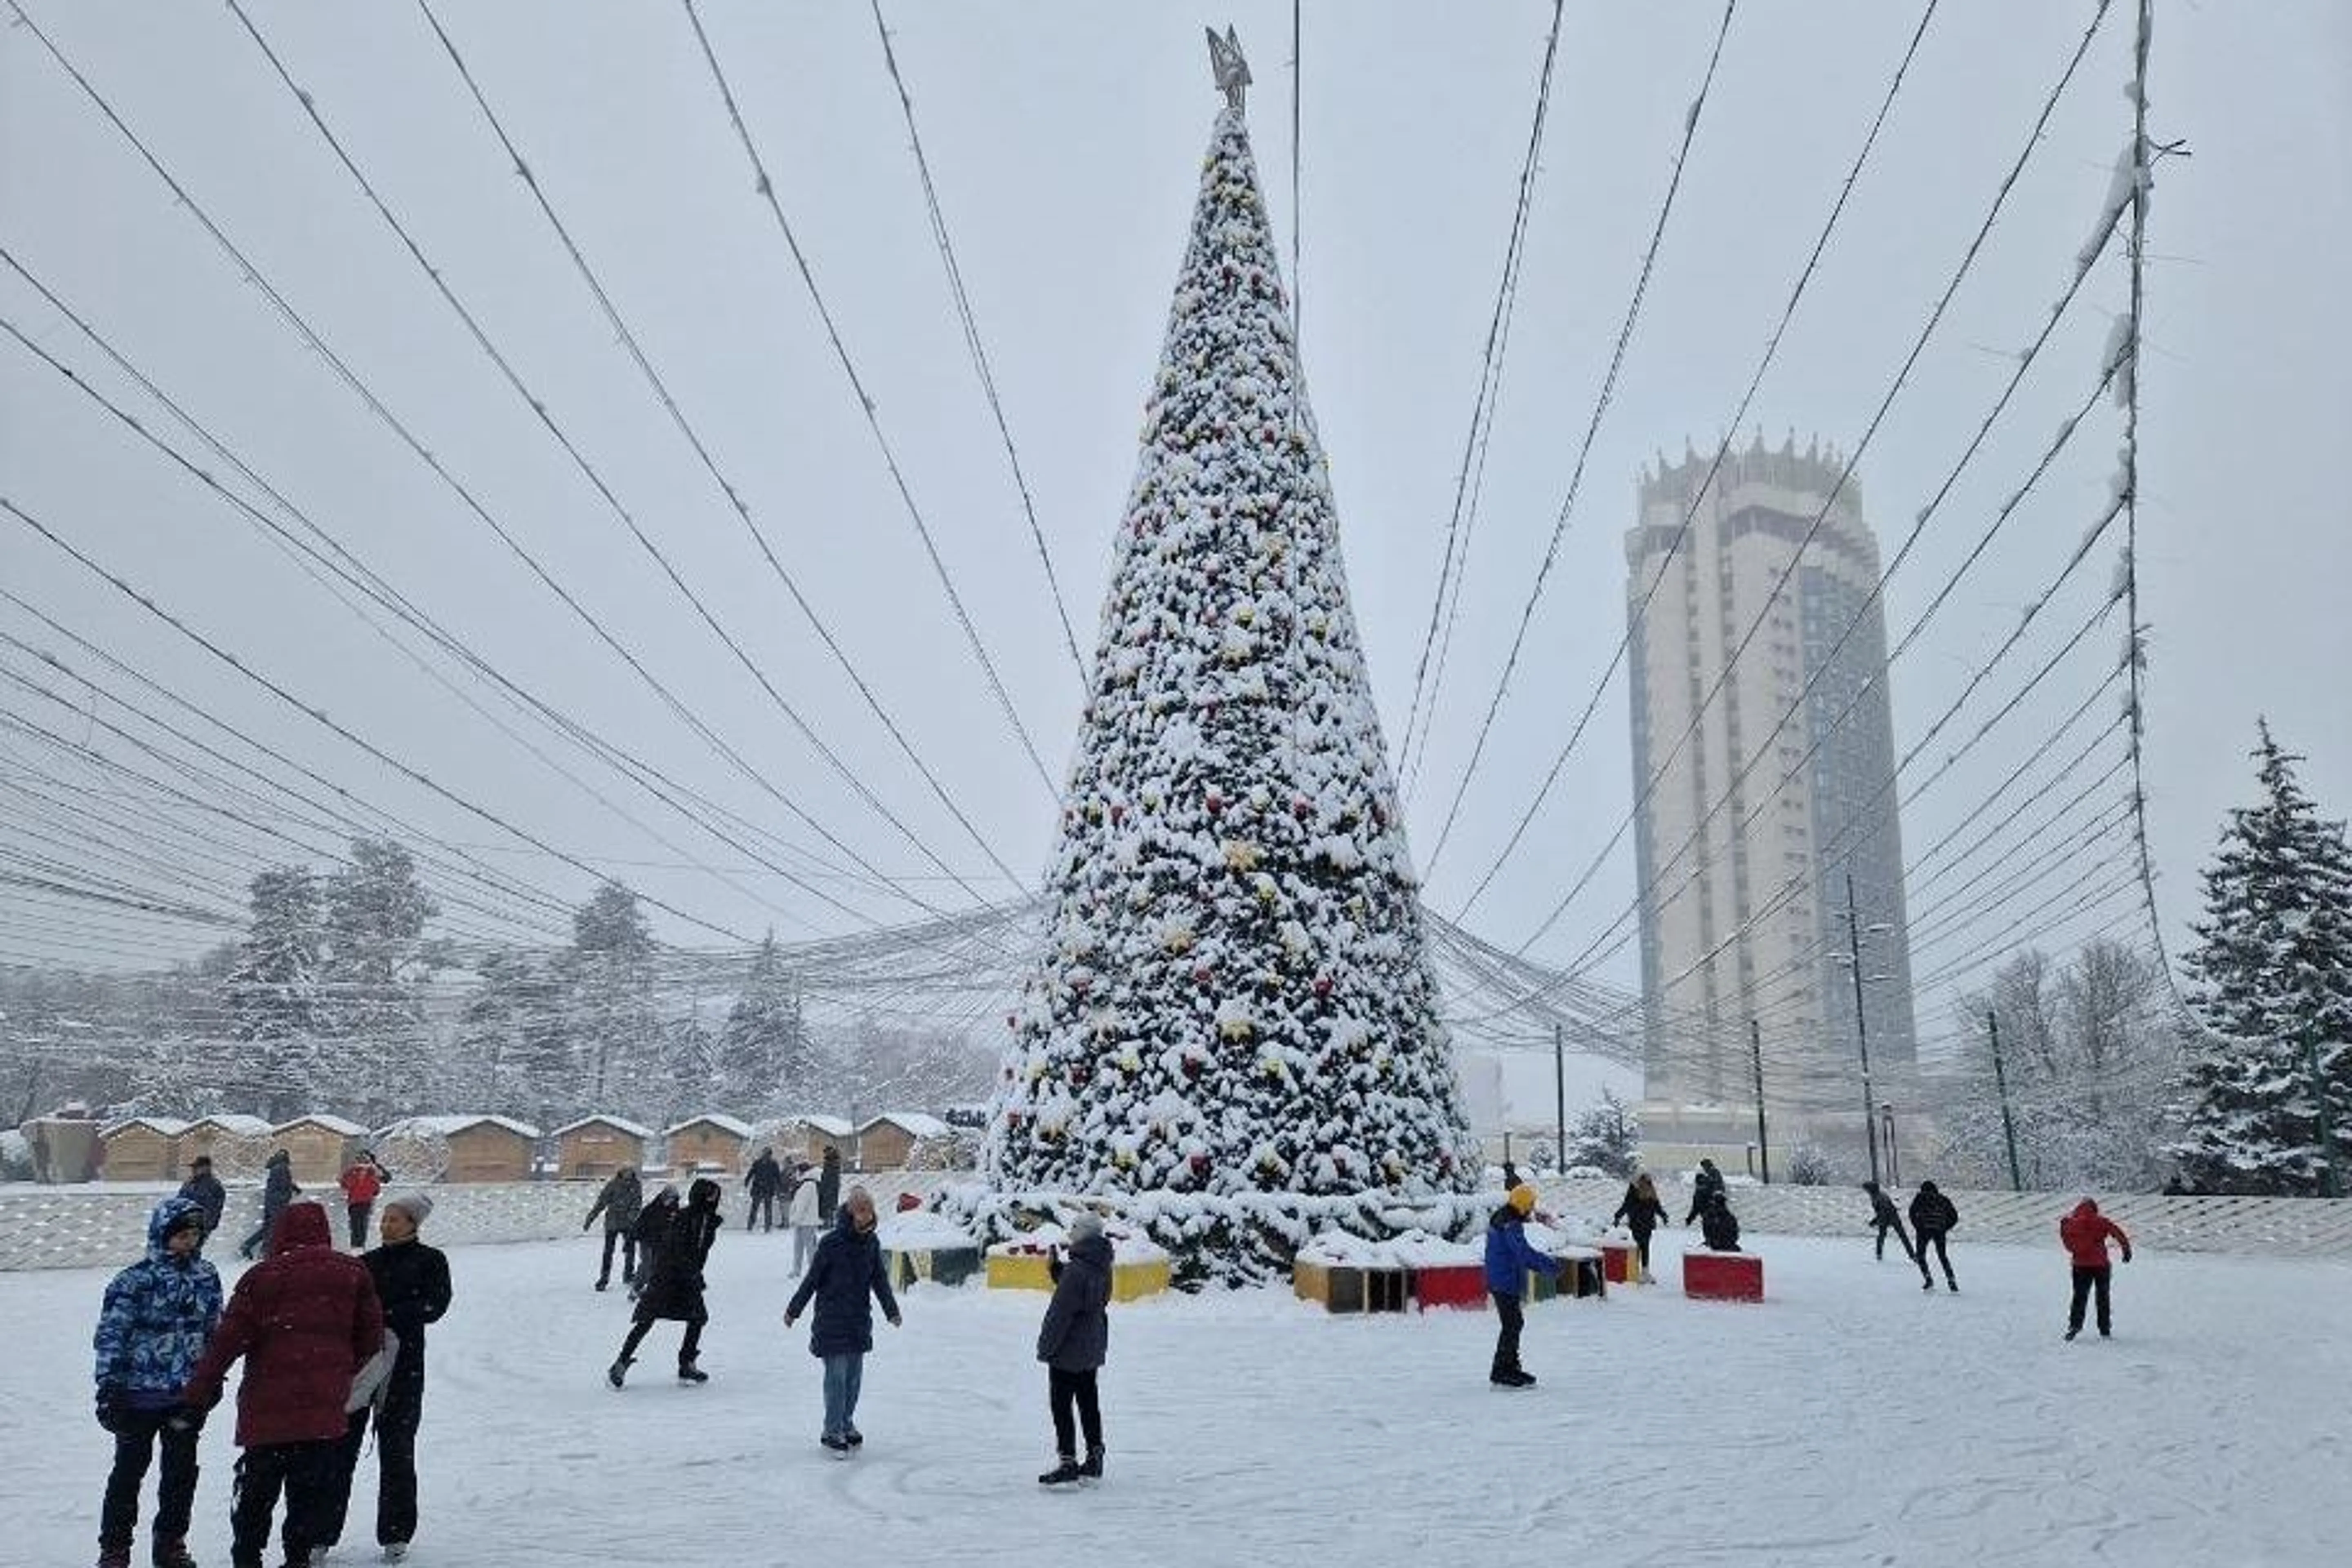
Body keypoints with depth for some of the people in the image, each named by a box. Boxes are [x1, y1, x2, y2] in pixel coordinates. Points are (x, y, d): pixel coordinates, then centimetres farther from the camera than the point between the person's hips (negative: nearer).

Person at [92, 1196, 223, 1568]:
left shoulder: (207, 1276, 4)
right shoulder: (135, 1280, -11)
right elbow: (110, 1334, -10)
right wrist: (109, 1384, -15)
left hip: (189, 1394, 4)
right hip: (140, 1393, -4)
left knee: (182, 1470, 11)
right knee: (130, 1468, 6)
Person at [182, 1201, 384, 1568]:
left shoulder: (261, 1277, -2)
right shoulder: (352, 1273, 4)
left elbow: (229, 1338, -6)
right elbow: (371, 1335, 8)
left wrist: (201, 1388, 3)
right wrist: (349, 1372, 23)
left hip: (267, 1405, -1)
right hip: (325, 1406, 1)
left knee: (257, 1487, 14)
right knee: (312, 1489, 10)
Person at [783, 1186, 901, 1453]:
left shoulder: (872, 1242, 2)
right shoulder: (831, 1243, -14)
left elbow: (880, 1279, 12)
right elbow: (812, 1279, -6)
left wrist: (891, 1310, 12)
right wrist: (794, 1309, -1)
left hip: (860, 1321, 5)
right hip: (832, 1321, -5)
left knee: (854, 1376, 11)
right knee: (837, 1376, -6)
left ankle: (847, 1423, 26)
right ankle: (833, 1432, 4)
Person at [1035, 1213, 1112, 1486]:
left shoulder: (1077, 1270, -25)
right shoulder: (1102, 1268, 5)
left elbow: (1061, 1312, -22)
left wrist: (1046, 1347, -14)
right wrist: (1056, 1268, 8)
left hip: (1068, 1351, -9)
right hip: (1093, 1350, 9)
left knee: (1061, 1406, 1)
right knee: (1088, 1403, 17)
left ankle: (1068, 1463, 2)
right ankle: (1094, 1460, 23)